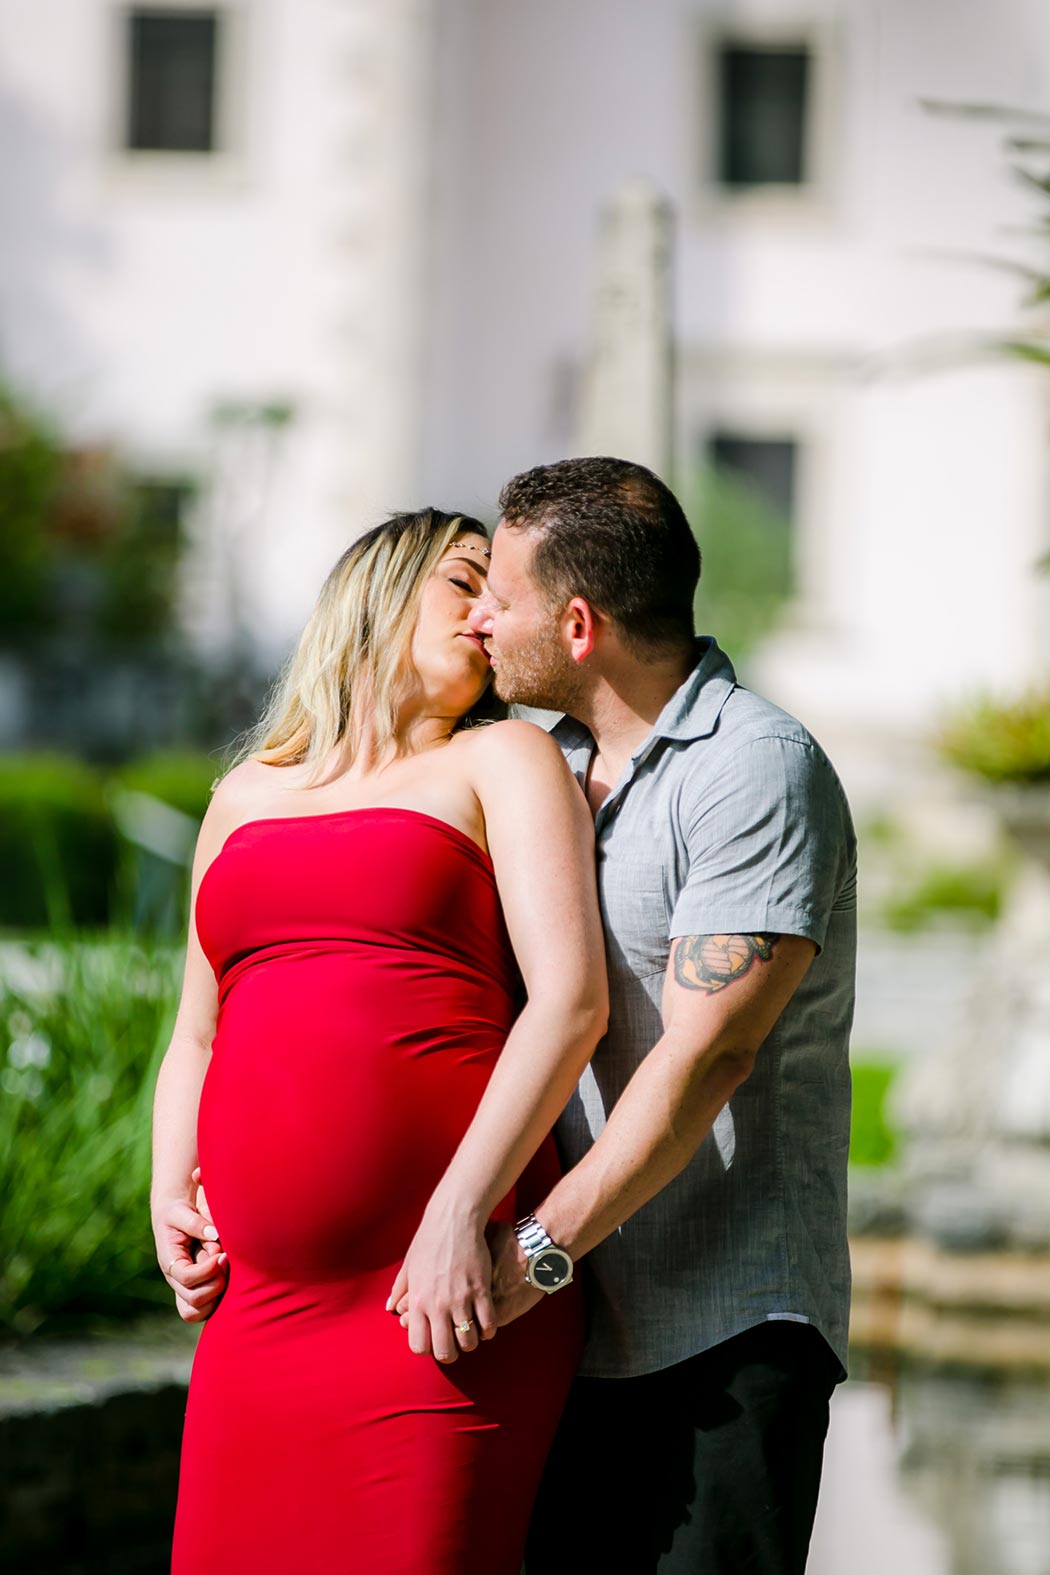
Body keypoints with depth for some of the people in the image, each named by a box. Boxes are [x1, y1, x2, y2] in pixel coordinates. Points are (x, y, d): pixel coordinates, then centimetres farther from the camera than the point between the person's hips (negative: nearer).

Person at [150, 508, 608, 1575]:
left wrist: (461, 1212, -17)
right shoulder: (248, 797, 23)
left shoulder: (503, 764, 8)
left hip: (444, 1292, -4)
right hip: (262, 1306, 4)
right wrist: (170, 1201, 11)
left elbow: (572, 1001, -6)